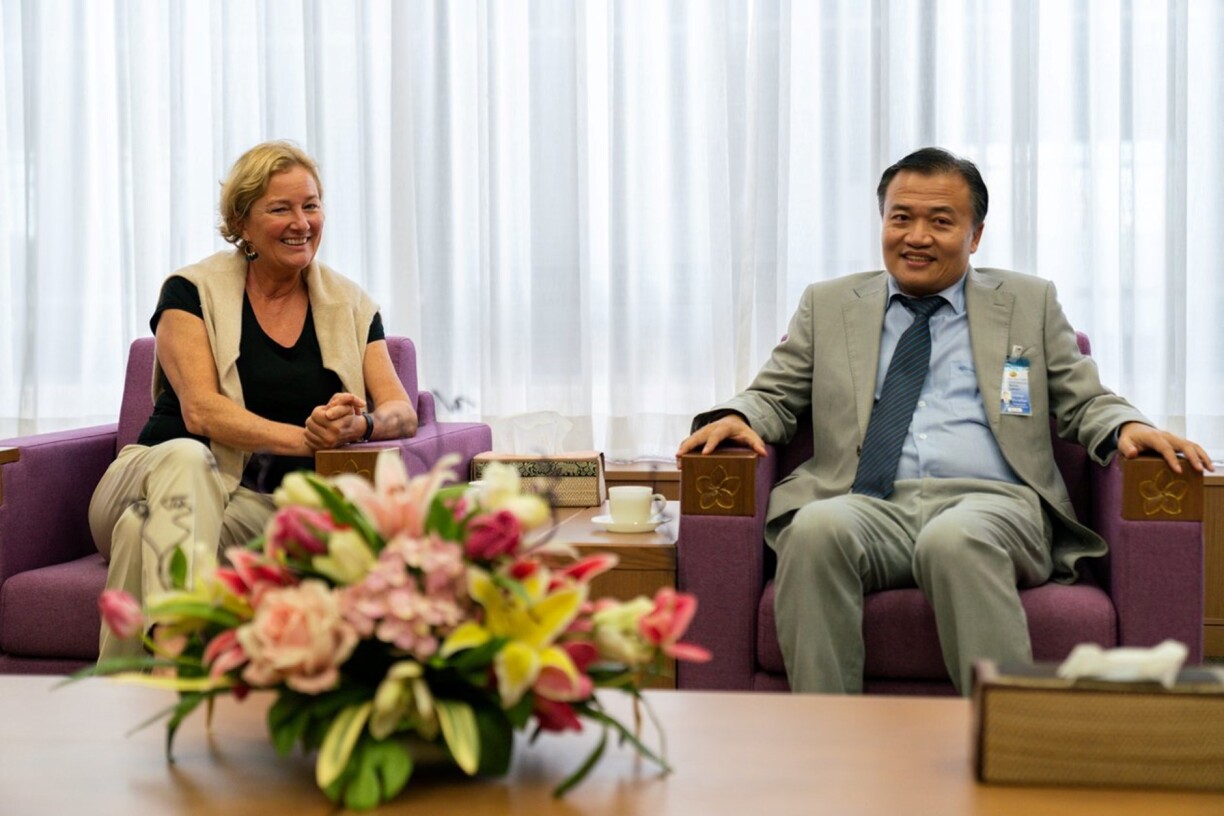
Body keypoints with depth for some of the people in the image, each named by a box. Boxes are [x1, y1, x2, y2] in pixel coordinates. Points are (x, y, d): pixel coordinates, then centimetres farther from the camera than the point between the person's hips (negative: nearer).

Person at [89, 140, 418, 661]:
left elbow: (402, 412, 3)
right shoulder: (193, 292, 3)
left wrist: (360, 425, -23)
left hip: (266, 510, 1)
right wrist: (306, 438, -27)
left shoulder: (349, 305, 12)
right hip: (161, 480, -1)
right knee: (185, 456, -37)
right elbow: (200, 410, -12)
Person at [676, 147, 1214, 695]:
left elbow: (1084, 403, 20)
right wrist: (736, 418, -2)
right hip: (867, 505, 1)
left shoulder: (1029, 303, 22)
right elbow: (773, 396, 22)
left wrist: (1127, 427, -3)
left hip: (990, 503, -1)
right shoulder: (828, 305, 23)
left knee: (956, 539, -38)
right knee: (817, 528, -35)